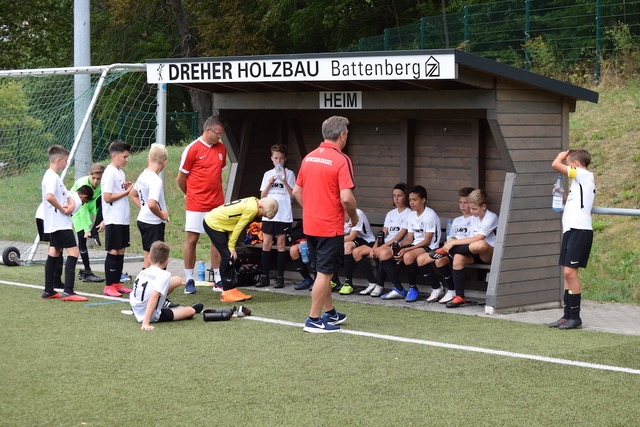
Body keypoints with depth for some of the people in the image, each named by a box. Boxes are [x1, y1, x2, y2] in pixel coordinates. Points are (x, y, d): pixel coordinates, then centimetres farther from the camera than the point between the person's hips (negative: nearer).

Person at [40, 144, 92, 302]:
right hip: (59, 223, -11)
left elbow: (68, 195, 19)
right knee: (73, 252, -13)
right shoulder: (52, 177, -16)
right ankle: (68, 291, -18)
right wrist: (62, 208, -20)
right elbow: (49, 196, -33)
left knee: (54, 253, 13)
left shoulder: (55, 177, 16)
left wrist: (71, 204, -2)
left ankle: (49, 290, 18)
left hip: (55, 224, 11)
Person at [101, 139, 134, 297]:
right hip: (114, 220, -9)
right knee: (113, 252, -5)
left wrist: (128, 188, 3)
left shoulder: (120, 172, 14)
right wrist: (126, 191, -15)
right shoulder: (110, 173, -13)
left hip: (123, 219, 9)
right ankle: (109, 286, -1)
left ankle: (117, 283, 17)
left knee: (121, 251, 10)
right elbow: (107, 197, -18)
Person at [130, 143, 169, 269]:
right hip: (154, 223, -9)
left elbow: (133, 194, 22)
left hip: (143, 219, 9)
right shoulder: (156, 180, -21)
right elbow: (152, 204, -33)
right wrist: (162, 215, -16)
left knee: (148, 256, 17)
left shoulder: (143, 175, 6)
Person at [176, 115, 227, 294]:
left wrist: (214, 192, 13)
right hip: (196, 204, -5)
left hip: (217, 203, 5)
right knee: (192, 239, 0)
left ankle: (218, 279, 12)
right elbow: (181, 179, -1)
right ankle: (189, 280, 6)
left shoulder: (221, 148, 7)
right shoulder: (193, 149, -9)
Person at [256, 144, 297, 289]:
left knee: (281, 244, 0)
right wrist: (269, 184, -7)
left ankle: (280, 276, 3)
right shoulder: (268, 174, 12)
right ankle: (265, 275, 6)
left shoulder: (289, 174, 2)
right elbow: (262, 196, 9)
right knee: (266, 244, 1)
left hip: (284, 215, -3)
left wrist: (285, 181, -15)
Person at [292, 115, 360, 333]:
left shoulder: (309, 157, 7)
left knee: (323, 271, 19)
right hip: (330, 227, -8)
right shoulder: (341, 160, -15)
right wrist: (354, 218, -5)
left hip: (310, 225, 8)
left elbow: (296, 191, 13)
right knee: (325, 273, -1)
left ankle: (330, 313, 31)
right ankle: (313, 320, 1)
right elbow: (346, 198, -22)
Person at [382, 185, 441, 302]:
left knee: (408, 256, -38)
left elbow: (427, 241, -17)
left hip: (429, 247, -8)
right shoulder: (412, 215, 12)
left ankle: (413, 289, -16)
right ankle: (398, 289, -6)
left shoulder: (430, 215, -12)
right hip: (415, 245, 8)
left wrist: (407, 249, -24)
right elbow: (409, 239, 12)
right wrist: (398, 245, -9)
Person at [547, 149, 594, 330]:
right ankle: (568, 315, 12)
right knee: (567, 273, 9)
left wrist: (566, 153, 6)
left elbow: (556, 164, -11)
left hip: (580, 230, -10)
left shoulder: (585, 175, -6)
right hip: (570, 229, 10)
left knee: (570, 272, -11)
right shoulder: (579, 181, 21)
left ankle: (575, 317, -6)